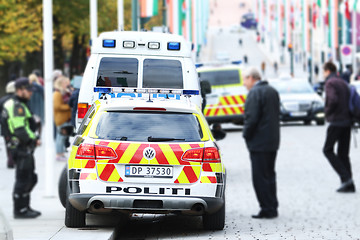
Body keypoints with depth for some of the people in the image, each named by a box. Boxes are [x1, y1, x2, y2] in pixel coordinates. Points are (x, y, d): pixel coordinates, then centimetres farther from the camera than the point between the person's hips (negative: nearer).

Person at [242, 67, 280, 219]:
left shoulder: (255, 92, -15)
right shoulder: (272, 91, 14)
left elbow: (252, 117, -21)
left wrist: (246, 134, -7)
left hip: (259, 142, -9)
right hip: (273, 141, 9)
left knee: (260, 177, -5)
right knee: (269, 175, 16)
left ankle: (267, 209, -5)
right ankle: (272, 208, 19)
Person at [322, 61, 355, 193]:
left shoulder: (330, 83, -8)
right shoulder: (343, 83, 16)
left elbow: (333, 100, -22)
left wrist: (327, 112, -8)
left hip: (336, 121, -8)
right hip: (347, 121, 8)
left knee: (328, 150, 1)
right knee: (343, 153, 10)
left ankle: (345, 177, -12)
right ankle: (348, 184, 5)